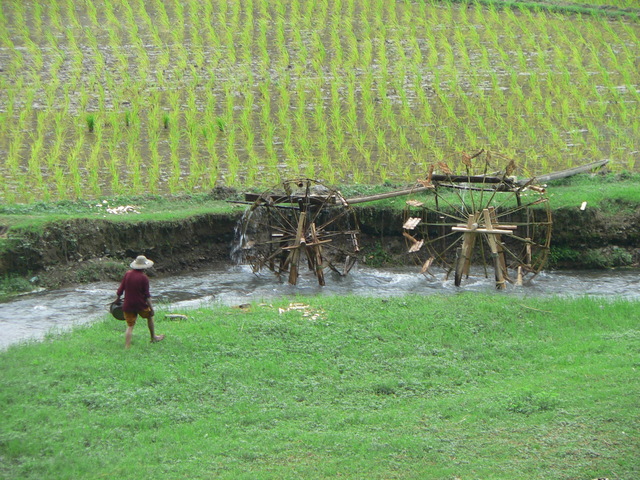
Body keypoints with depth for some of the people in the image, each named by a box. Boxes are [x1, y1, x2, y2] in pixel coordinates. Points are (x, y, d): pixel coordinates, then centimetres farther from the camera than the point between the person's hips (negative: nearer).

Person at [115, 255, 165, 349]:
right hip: (140, 304, -3)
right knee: (150, 316, 24)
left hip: (128, 305, 3)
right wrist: (151, 307, -4)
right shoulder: (144, 277, -12)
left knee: (130, 326, 7)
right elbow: (147, 295, -11)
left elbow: (120, 289, 6)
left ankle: (127, 346, 0)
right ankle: (153, 337, 35)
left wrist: (117, 298, 20)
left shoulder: (128, 274, 0)